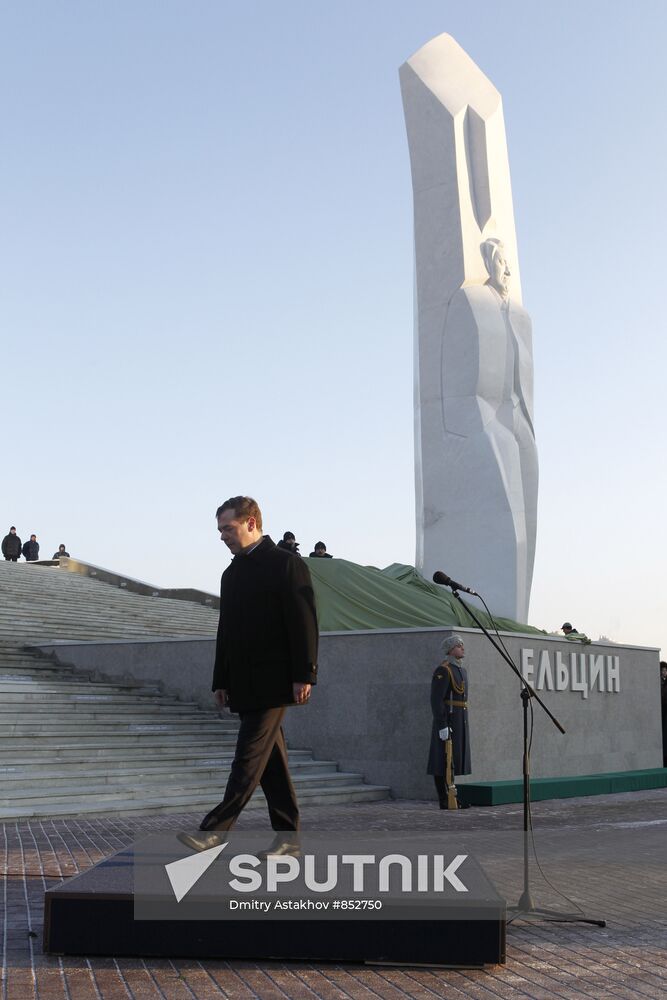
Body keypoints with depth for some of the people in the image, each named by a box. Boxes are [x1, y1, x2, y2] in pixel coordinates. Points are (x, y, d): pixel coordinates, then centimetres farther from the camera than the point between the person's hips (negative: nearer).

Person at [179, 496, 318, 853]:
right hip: (244, 684, 8)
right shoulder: (232, 574, 18)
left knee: (250, 755, -11)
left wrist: (304, 676, -16)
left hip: (273, 681, -8)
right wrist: (220, 681, 15)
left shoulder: (286, 564, -5)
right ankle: (287, 834, 12)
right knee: (269, 759, 8)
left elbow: (304, 623, -11)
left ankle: (216, 828, -13)